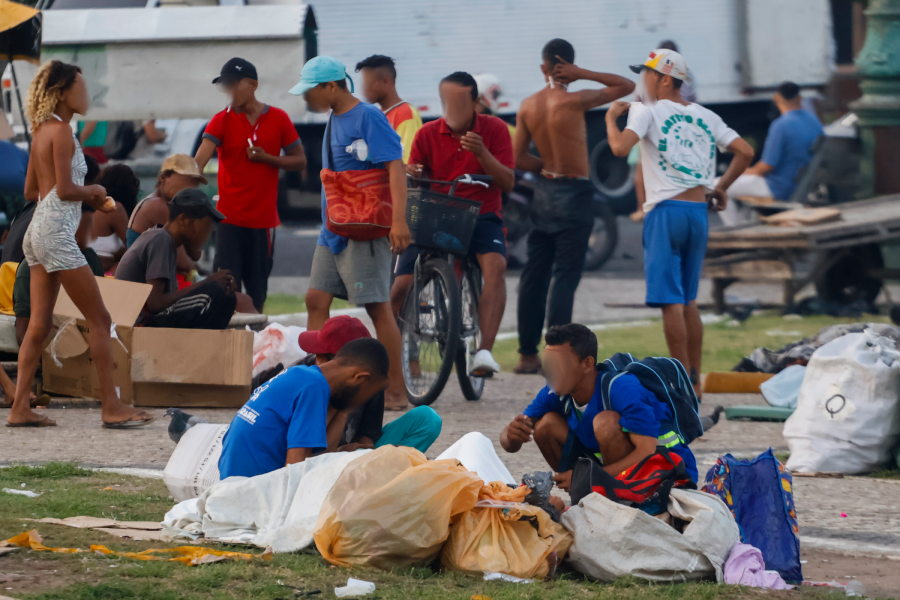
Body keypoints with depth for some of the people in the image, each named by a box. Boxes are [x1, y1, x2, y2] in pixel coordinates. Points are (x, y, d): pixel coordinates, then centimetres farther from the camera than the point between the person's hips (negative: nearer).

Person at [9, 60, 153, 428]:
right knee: (99, 320, -4)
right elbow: (65, 189, -18)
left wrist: (87, 198, 14)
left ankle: (20, 408, 6)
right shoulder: (61, 130, -12)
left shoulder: (42, 131, 15)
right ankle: (111, 407, -3)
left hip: (39, 232, 9)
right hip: (56, 232, -9)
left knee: (39, 325, 8)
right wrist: (94, 192, 1)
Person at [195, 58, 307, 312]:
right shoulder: (221, 121, -1)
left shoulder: (278, 119, 3)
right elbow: (199, 161, -14)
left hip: (264, 219, 1)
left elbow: (300, 161, 8)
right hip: (230, 219, -1)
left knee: (257, 291, 7)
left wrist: (267, 158, -9)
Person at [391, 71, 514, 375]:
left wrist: (481, 153, -24)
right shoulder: (428, 134, 3)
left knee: (495, 265, -33)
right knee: (402, 285, -14)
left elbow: (508, 182, -8)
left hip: (480, 216, -2)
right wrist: (410, 176, -19)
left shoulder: (494, 130, -1)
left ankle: (484, 352, -40)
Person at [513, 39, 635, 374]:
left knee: (535, 274, 10)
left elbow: (518, 159, 3)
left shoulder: (528, 106, 2)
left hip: (544, 192, 5)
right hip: (574, 193, -5)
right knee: (565, 276, -4)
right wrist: (583, 75, -10)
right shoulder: (574, 101, -14)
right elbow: (626, 86, -7)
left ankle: (527, 354, 13)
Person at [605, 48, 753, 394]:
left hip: (665, 211, -6)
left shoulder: (648, 112, -3)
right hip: (699, 210, 6)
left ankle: (683, 381, -8)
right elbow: (745, 152, 10)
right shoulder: (705, 117, 15)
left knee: (670, 300, -5)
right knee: (688, 300, 14)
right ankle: (694, 379, 15)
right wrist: (721, 187, 19)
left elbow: (621, 148, -17)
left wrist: (611, 118, 1)